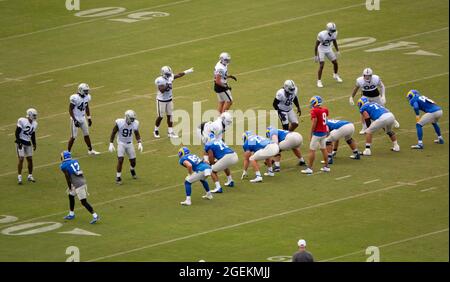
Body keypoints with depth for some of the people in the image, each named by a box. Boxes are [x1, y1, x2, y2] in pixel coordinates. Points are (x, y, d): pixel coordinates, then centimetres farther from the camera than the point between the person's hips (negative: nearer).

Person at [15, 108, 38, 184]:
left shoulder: (34, 124, 8)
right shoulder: (22, 121, -15)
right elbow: (17, 132, -14)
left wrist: (34, 144, 14)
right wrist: (18, 142, -18)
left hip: (28, 143, 7)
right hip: (21, 143, -7)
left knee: (30, 159, 6)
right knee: (21, 159, -9)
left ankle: (30, 176, 19)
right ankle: (19, 177, -5)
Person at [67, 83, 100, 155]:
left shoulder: (87, 97, -1)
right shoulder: (75, 98, -23)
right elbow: (70, 109, -18)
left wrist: (89, 118, 14)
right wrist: (75, 120, -22)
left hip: (83, 118, 7)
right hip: (76, 119, -7)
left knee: (86, 135, 16)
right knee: (73, 136, -3)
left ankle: (90, 150, 29)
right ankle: (68, 152, 8)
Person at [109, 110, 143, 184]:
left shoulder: (135, 124, -11)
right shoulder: (119, 123, -22)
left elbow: (137, 134, 6)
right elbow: (113, 133, -9)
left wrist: (139, 143, -5)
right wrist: (111, 144, -14)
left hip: (130, 144, 3)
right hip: (121, 143, -3)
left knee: (133, 161, 7)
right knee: (120, 160, -16)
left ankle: (132, 170, 43)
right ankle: (118, 177, -2)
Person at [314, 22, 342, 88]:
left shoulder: (334, 33, -13)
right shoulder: (322, 35, -30)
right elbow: (316, 45, -20)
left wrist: (337, 51, 12)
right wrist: (315, 55, -18)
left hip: (328, 49, 6)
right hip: (321, 50, -5)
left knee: (335, 62, 10)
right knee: (321, 66, -13)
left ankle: (335, 75, 37)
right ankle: (319, 81, -2)